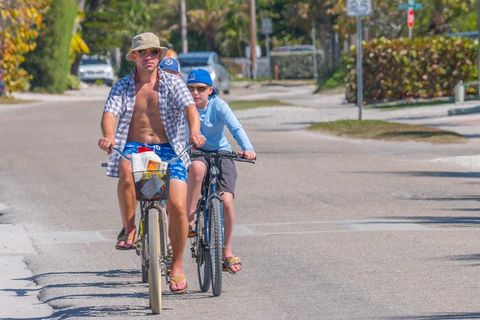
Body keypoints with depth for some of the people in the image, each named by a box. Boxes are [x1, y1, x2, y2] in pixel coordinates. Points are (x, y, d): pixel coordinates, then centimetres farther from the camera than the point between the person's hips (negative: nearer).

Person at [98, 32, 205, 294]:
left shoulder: (172, 83, 5)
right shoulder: (122, 87, 7)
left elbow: (190, 107, -11)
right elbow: (110, 113, -9)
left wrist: (195, 131, -34)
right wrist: (108, 137, -32)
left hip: (168, 149, 0)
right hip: (133, 147, 0)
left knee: (177, 207, -14)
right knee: (126, 171, -38)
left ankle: (177, 267, 3)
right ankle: (128, 229, -19)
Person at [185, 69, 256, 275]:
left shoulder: (218, 106, -13)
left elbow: (235, 128, -25)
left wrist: (247, 148, -42)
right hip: (196, 155, 0)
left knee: (227, 200, -17)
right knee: (197, 167, -39)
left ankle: (227, 252, 2)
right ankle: (188, 220, -30)